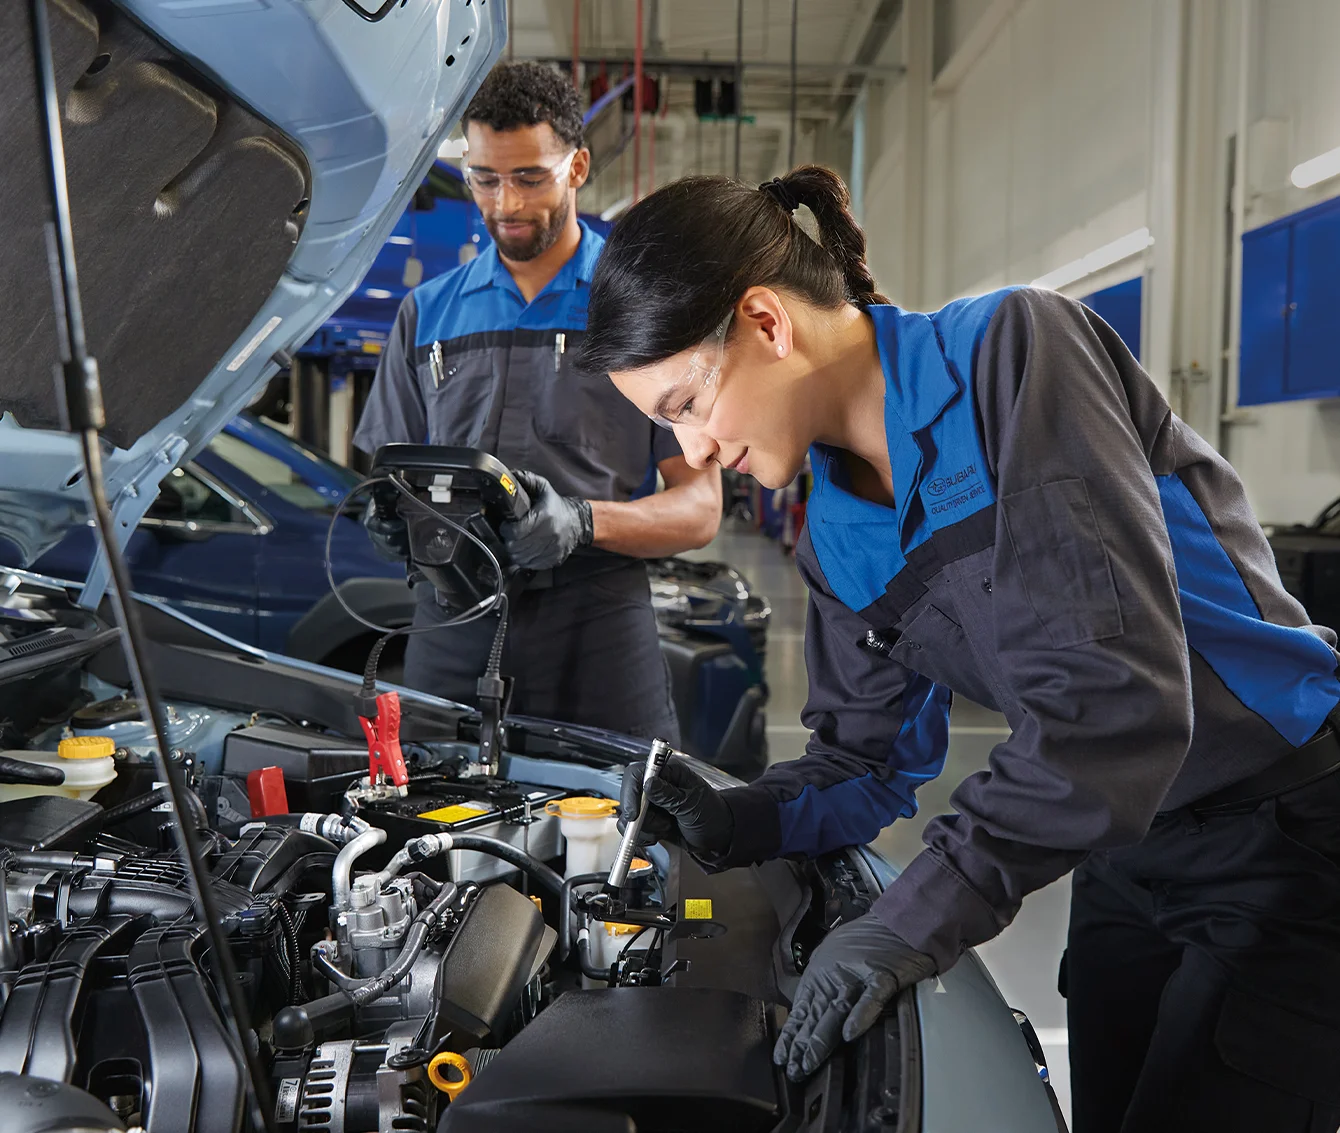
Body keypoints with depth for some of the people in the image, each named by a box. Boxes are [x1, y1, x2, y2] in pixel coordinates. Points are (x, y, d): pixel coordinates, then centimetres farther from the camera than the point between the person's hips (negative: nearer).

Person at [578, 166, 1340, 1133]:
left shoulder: (1016, 348, -22)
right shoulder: (837, 535, 2)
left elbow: (1116, 688, -31)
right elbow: (873, 754, 10)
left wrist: (923, 917, -31)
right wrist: (736, 823, -9)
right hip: (1130, 849, 7)